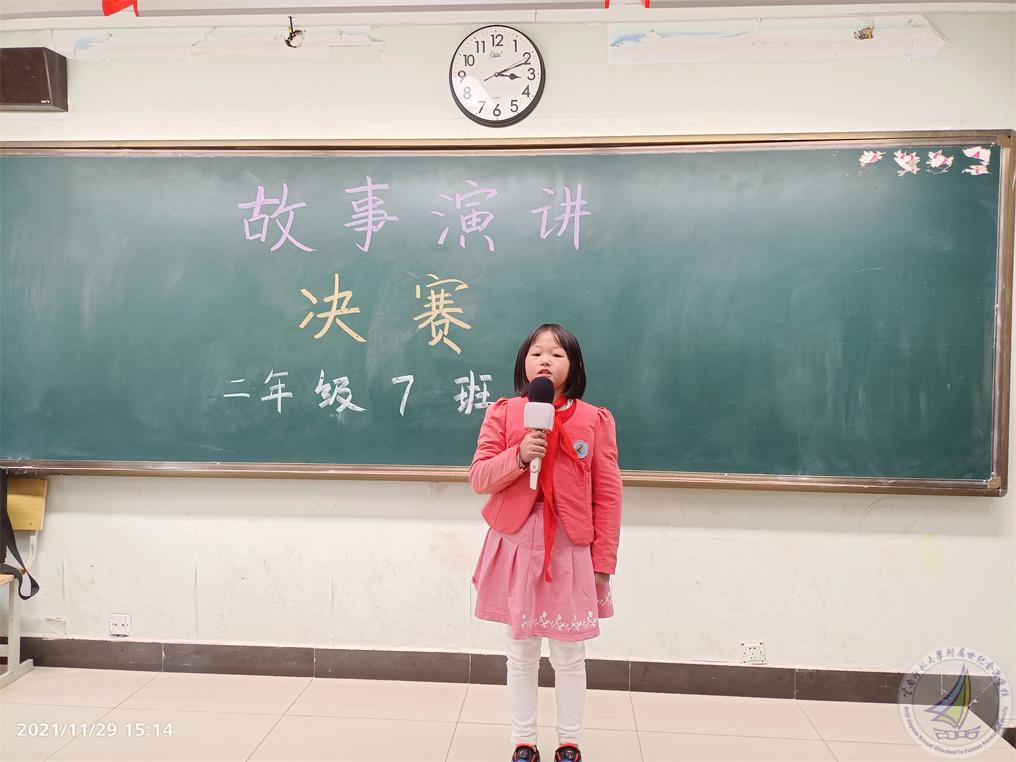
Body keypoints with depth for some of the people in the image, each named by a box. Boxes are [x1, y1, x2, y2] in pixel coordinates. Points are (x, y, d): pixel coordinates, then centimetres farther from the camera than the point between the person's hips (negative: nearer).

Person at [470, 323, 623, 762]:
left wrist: (603, 562, -3)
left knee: (569, 657, 11)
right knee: (521, 654, 13)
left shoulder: (595, 420, -2)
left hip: (571, 550, 0)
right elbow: (478, 478, -3)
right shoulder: (502, 413, 0)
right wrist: (519, 456, -21)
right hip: (516, 546, 1)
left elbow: (608, 496, -2)